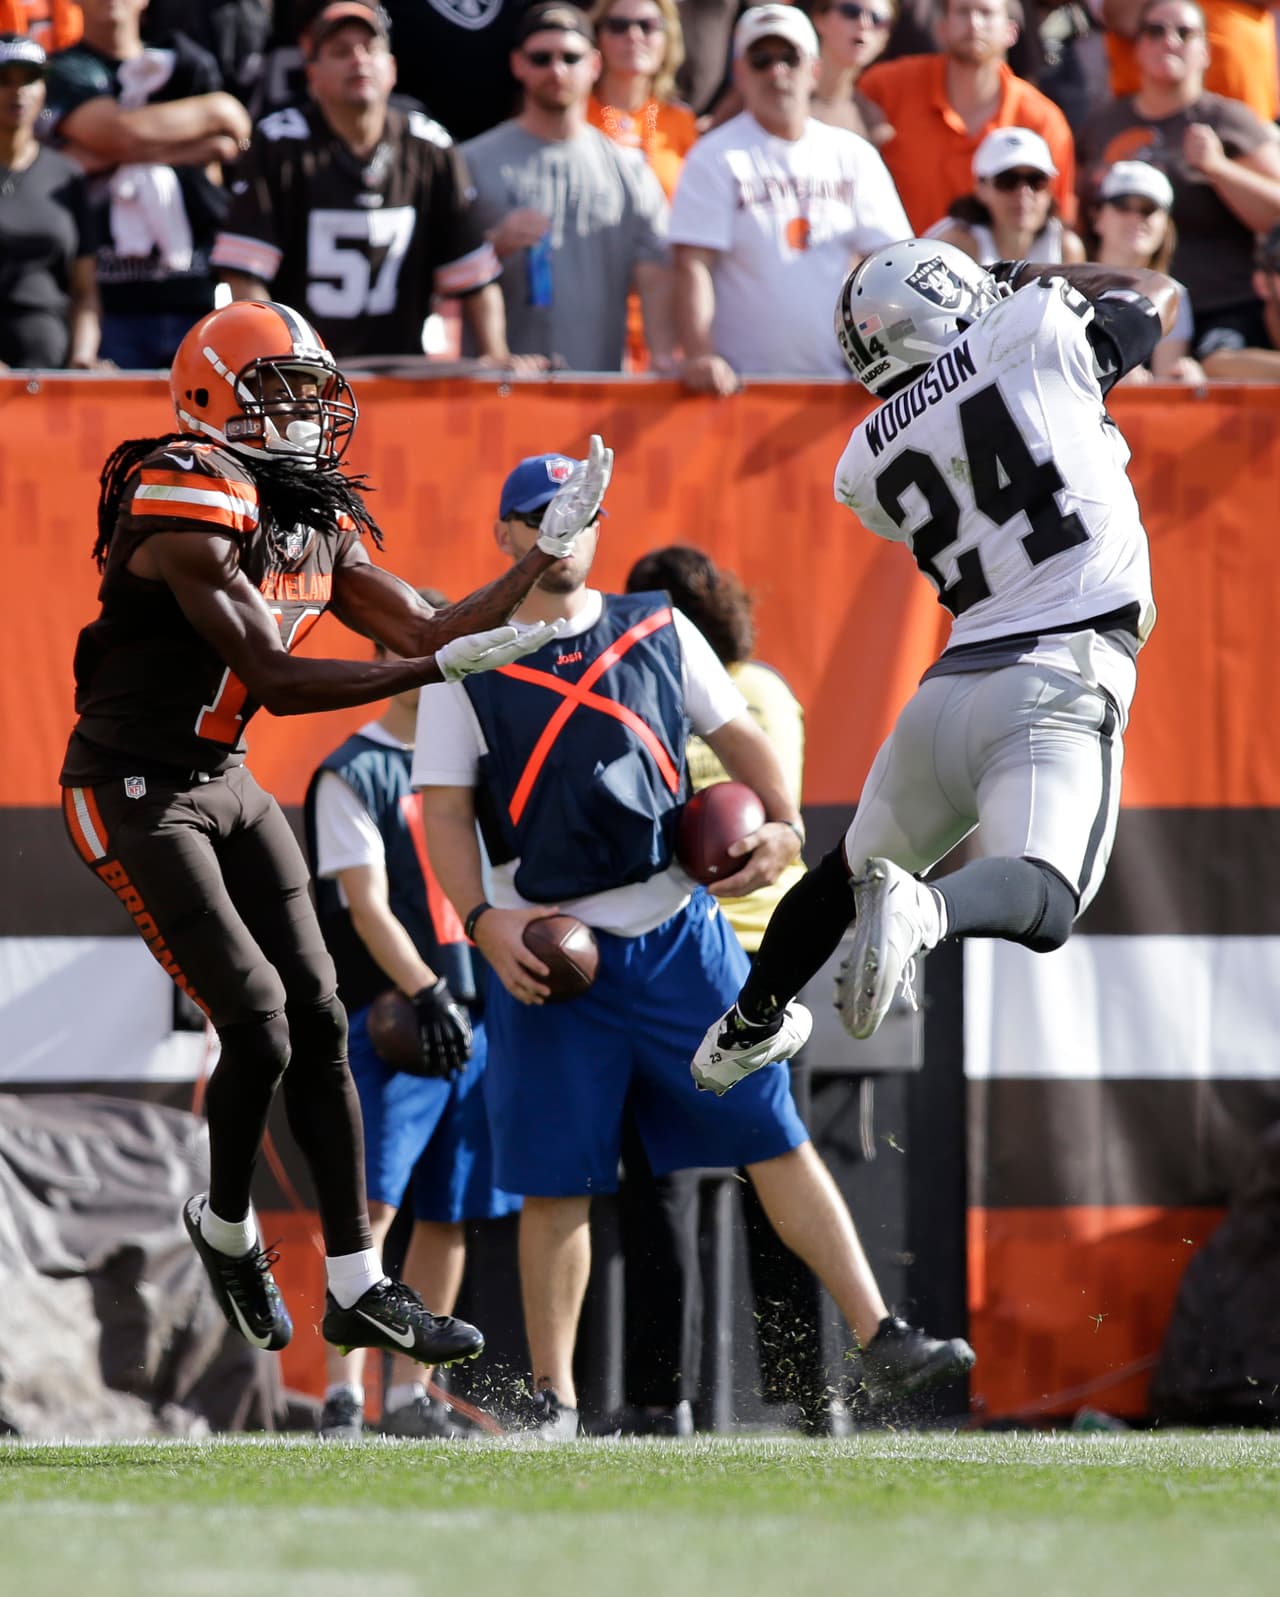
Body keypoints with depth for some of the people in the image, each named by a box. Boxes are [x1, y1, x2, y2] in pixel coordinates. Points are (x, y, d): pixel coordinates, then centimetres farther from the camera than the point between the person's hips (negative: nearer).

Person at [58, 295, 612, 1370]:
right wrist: (444, 668, -29)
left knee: (318, 1025, 5)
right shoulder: (191, 509, -23)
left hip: (224, 784, 9)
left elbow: (427, 630, 7)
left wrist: (550, 553, 1)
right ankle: (227, 1228, 14)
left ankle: (358, 1287, 10)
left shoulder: (319, 524, 5)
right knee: (258, 1024, -14)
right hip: (134, 794, -9)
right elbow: (275, 679, -26)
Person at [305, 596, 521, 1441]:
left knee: (449, 1212, 6)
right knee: (370, 1204, -11)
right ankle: (344, 1394, -12)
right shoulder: (354, 774, -2)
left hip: (476, 1014, 6)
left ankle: (411, 1394, 12)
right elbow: (366, 906, -11)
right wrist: (426, 994, -22)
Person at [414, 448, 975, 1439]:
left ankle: (881, 1341, -5)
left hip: (679, 937, 2)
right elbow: (444, 812, -1)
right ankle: (553, 1403, 11)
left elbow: (739, 736, 15)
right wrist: (485, 923, -15)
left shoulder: (658, 632, 11)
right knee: (555, 1180, 1)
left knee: (774, 1135, -3)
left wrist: (783, 825, -4)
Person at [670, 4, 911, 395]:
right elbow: (693, 266, -8)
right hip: (744, 378, -3)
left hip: (839, 378, 3)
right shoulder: (715, 158, 0)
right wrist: (699, 357, -21)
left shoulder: (854, 156, 12)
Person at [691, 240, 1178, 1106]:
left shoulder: (872, 460, 16)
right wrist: (1039, 279, 34)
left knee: (851, 869, 28)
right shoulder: (1034, 334, 3)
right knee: (1039, 901, -20)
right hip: (1056, 679, -5)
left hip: (950, 686, 5)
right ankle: (927, 910, -49)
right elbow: (1160, 297, 22)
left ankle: (745, 1032, 44)